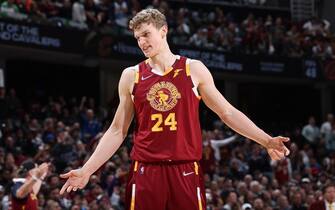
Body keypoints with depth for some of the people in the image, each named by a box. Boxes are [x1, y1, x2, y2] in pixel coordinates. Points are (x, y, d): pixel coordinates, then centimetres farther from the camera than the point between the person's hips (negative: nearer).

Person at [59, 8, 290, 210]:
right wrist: (87, 170, 5)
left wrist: (266, 140, 2)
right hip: (146, 172, 1)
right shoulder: (131, 76, 8)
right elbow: (117, 131, 12)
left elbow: (227, 112, 10)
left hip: (186, 171, -1)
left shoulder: (193, 69, 5)